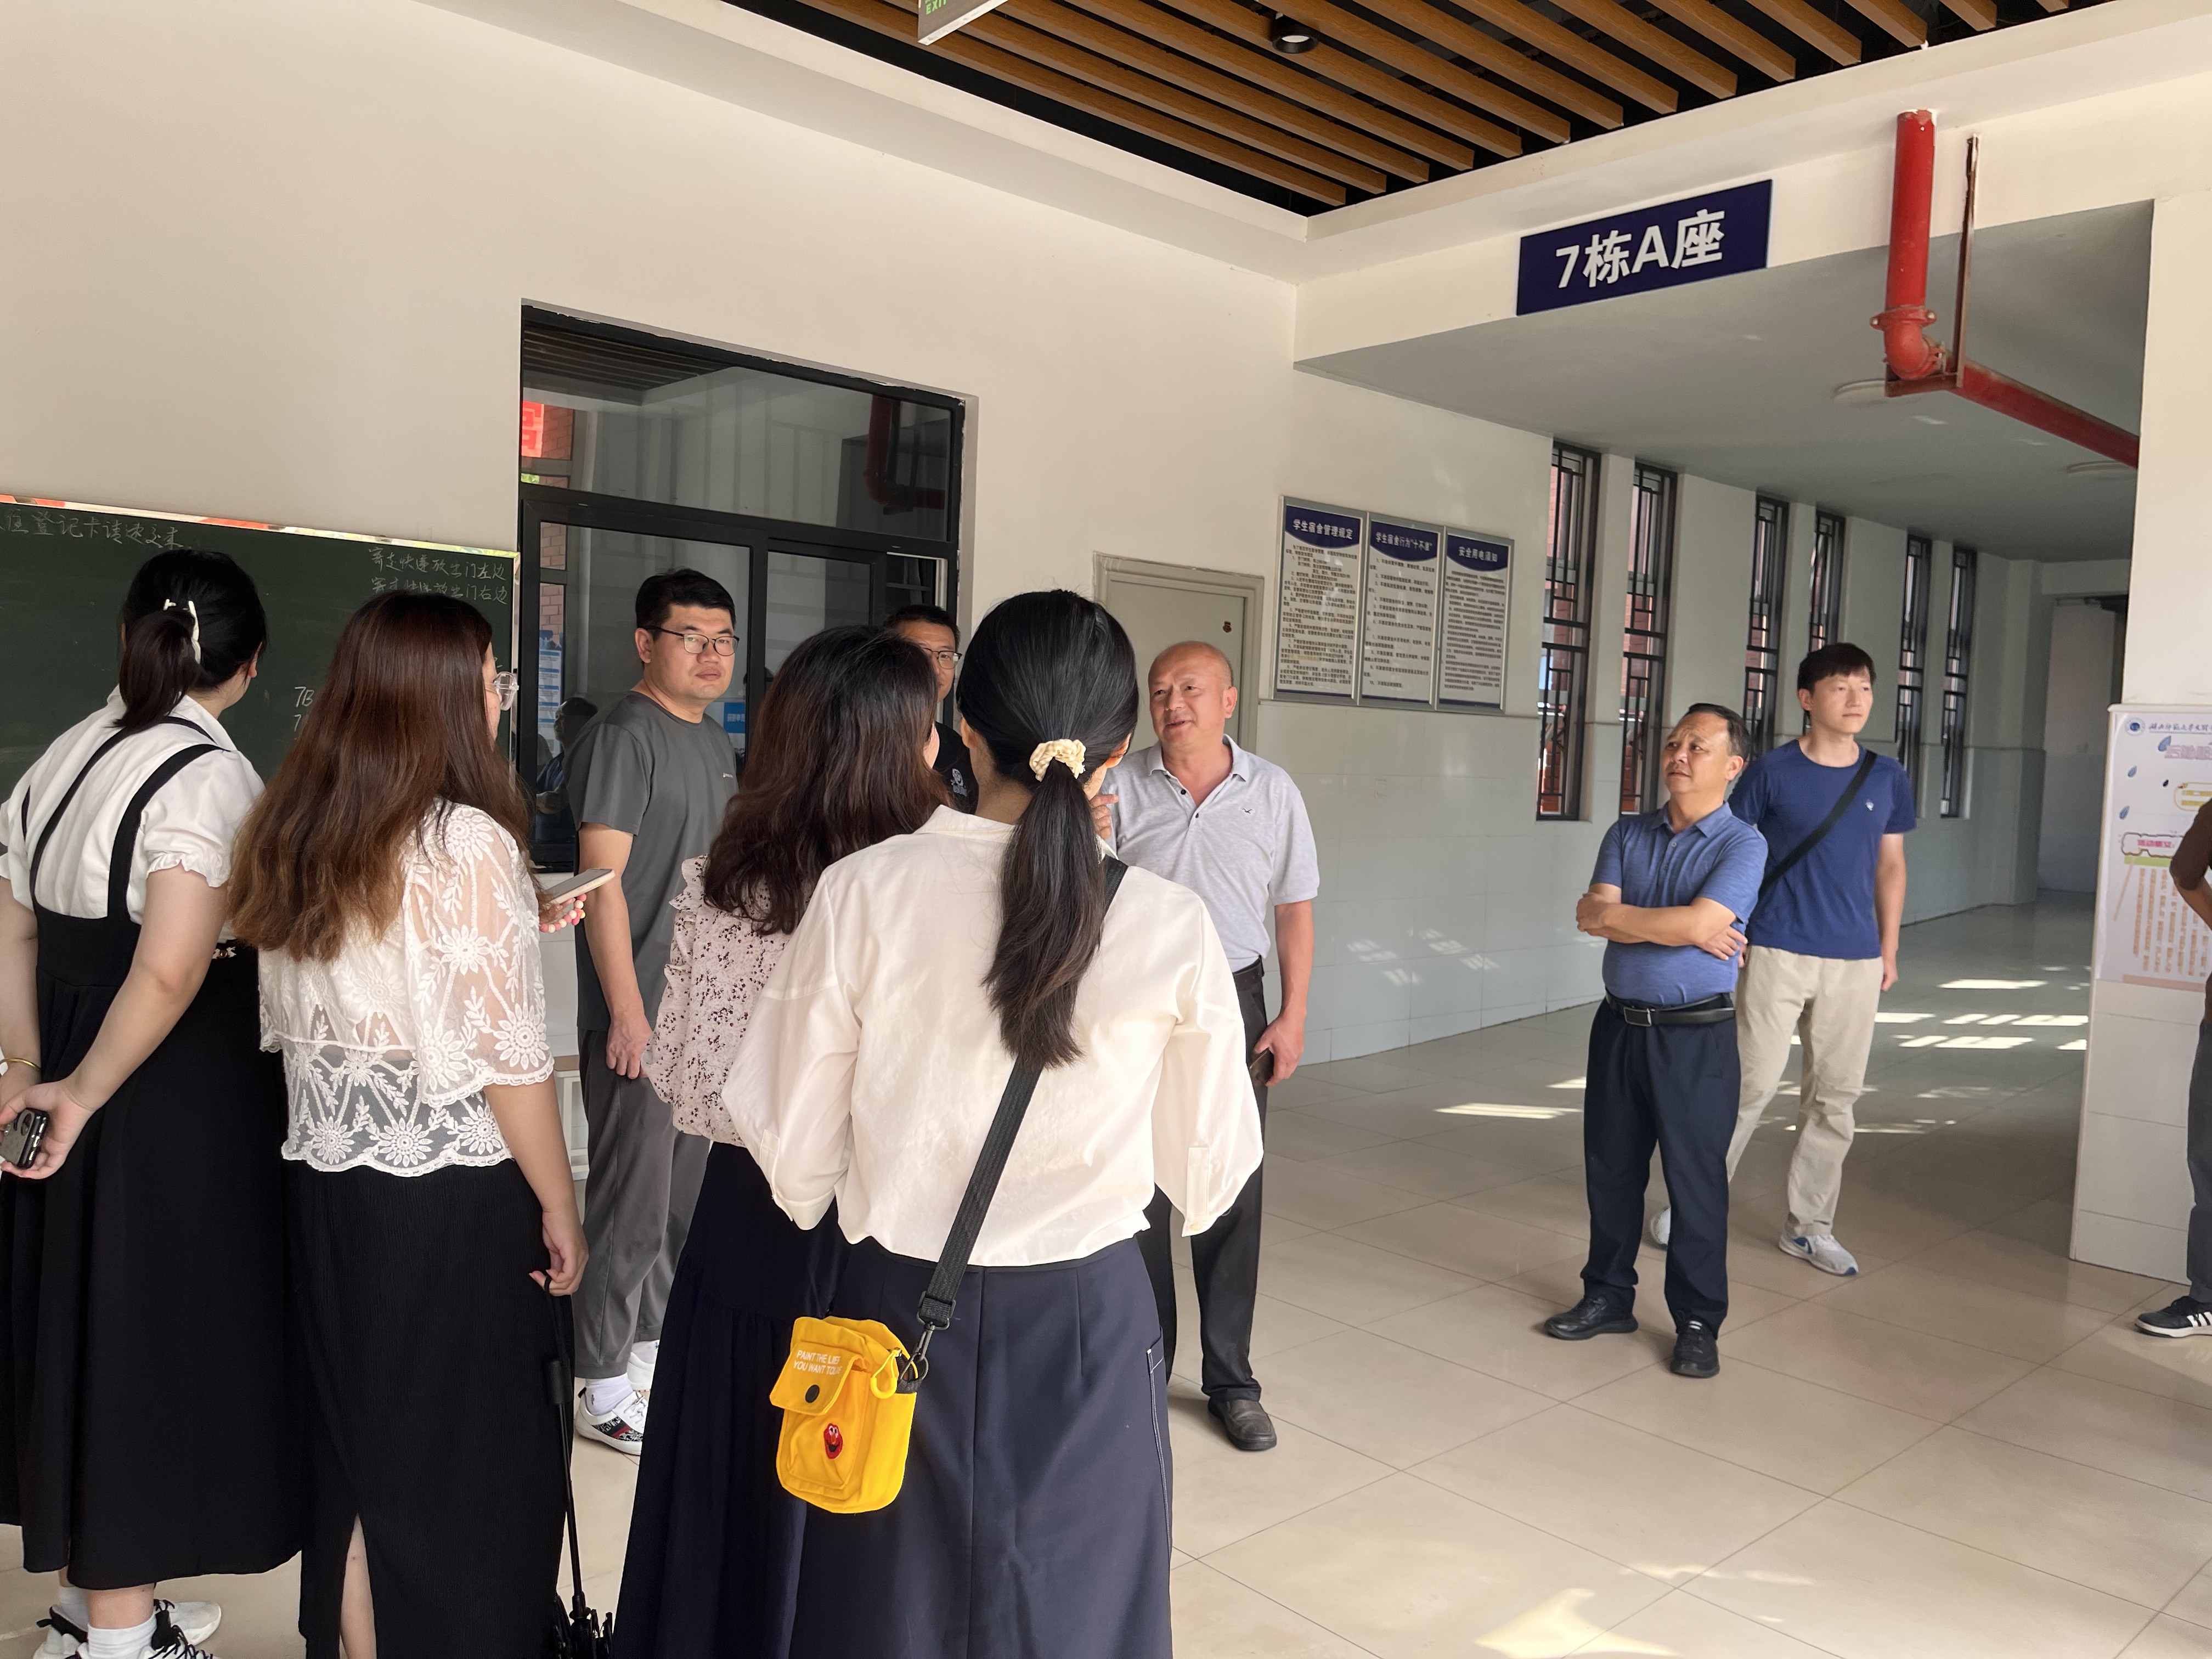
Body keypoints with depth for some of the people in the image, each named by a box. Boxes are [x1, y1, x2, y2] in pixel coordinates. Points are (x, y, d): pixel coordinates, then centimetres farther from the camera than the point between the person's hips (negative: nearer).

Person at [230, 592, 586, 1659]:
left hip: (326, 1181, 7)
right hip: (452, 1197, -7)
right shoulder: (465, 842, -18)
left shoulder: (292, 836, 3)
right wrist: (559, 1208, -6)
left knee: (354, 1449, 20)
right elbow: (504, 1057, -18)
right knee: (469, 1463, 9)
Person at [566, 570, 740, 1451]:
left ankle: (653, 1345, 34)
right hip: (641, 1015, -8)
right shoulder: (623, 736, -12)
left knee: (686, 1193, 18)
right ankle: (604, 1389, 14)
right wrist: (628, 1012, -19)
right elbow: (602, 878, -17)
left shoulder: (716, 743, 14)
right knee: (632, 1203, 0)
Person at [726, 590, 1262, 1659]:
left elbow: (792, 1152, -6)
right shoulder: (1171, 927, -13)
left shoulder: (862, 895, -14)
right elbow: (1209, 1178, -3)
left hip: (899, 1308, 1)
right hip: (1088, 1323, 0)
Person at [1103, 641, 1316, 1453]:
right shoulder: (1119, 787, -3)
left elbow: (1295, 908, 5)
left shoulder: (1272, 791, 1)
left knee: (1233, 1196, 7)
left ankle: (1230, 1380, 21)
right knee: (1135, 1195, 6)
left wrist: (1292, 1015, 2)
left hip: (1232, 1001, 1)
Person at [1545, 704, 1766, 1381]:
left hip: (1696, 1035, -5)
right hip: (1619, 1025, 5)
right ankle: (1608, 1296, 29)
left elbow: (1697, 924, -22)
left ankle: (1697, 1323, 17)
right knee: (1610, 1168, 13)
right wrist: (1675, 928, -15)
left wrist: (1617, 914, -10)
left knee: (1695, 1180, 3)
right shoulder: (1627, 834, 7)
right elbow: (1589, 915, -6)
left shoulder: (1742, 844, -8)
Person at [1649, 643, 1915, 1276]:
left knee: (1835, 1094, 9)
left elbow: (1890, 865, 13)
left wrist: (1889, 948, 11)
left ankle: (1809, 1225, 23)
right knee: (1752, 1084, -1)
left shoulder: (1887, 778, 6)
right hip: (1778, 953, -3)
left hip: (1855, 961, 4)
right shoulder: (1772, 771, -5)